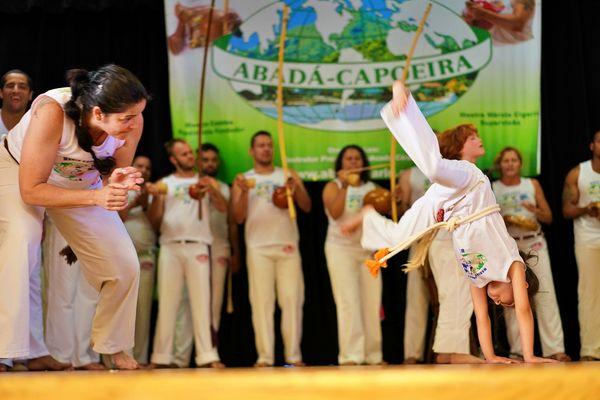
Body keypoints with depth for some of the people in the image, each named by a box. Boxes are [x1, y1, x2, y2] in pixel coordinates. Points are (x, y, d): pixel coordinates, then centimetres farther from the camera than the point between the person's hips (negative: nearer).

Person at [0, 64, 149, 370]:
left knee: (125, 265, -3)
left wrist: (118, 184, -33)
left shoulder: (132, 123, -26)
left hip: (83, 183, 4)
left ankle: (113, 348, 24)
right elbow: (31, 190, -33)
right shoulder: (52, 112, -40)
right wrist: (95, 198, -43)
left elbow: (114, 177, -8)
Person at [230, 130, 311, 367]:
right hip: (258, 248, -1)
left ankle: (293, 355, -1)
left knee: (292, 299, -5)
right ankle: (265, 356, -4)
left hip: (288, 246, 1)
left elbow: (307, 207, 6)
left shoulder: (288, 175, 14)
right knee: (262, 302, -4)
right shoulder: (243, 180, 12)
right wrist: (244, 191, -10)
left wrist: (296, 188, -12)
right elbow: (239, 217, 5)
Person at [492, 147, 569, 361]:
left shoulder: (533, 184, 9)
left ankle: (555, 349, -11)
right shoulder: (492, 189, 7)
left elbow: (548, 217, 9)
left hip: (534, 244, 0)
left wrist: (536, 211, -12)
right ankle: (517, 349, 2)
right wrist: (502, 221, -11)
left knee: (545, 294, -9)